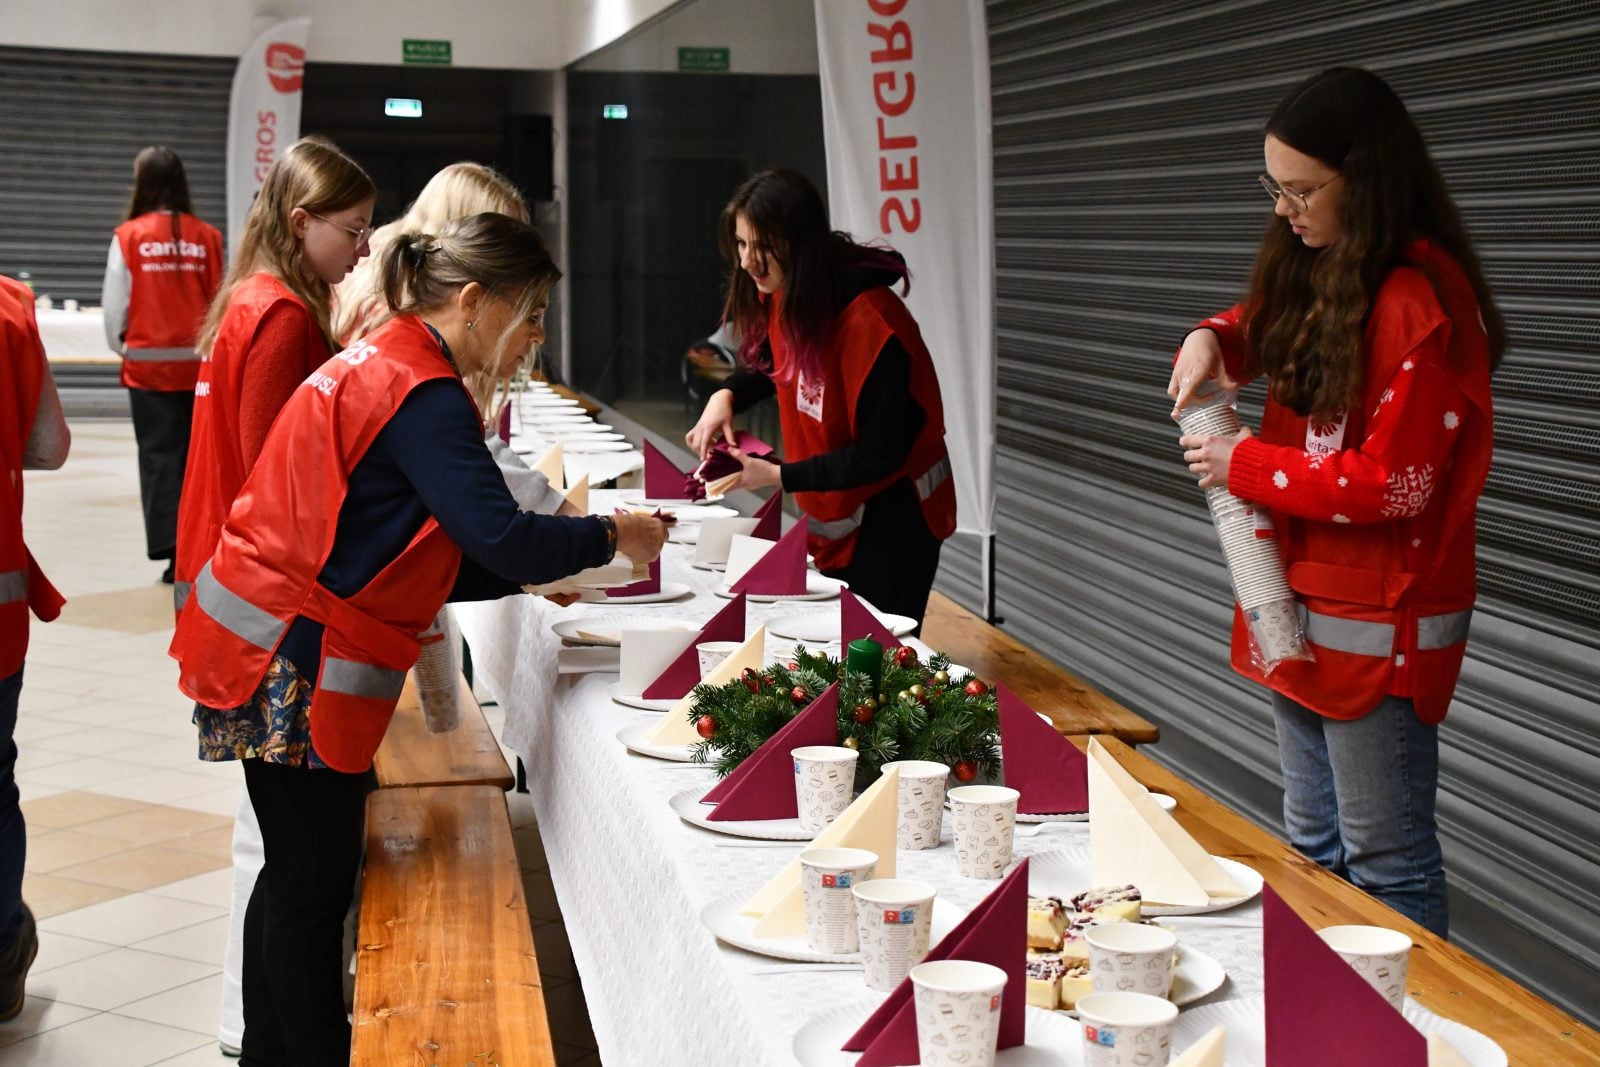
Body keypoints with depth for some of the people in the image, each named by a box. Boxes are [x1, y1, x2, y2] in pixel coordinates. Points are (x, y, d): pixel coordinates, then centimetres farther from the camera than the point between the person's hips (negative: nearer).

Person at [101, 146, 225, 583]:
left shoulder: (129, 236, -6)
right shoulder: (206, 237, -3)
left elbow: (115, 302, -3)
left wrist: (121, 346, 15)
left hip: (149, 364, -1)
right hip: (198, 364, 1)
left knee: (160, 455, 4)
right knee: (196, 455, 10)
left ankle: (171, 548, -1)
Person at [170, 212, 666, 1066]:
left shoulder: (379, 364, 15)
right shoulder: (421, 394, -17)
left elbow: (432, 555, 16)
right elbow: (500, 534, -25)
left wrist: (538, 570, 9)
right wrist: (609, 537, -10)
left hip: (269, 650, 10)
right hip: (296, 659, -10)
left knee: (296, 873, 17)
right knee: (316, 880, -1)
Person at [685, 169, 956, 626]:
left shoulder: (869, 322, -28)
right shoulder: (784, 297, -4)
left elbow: (879, 455, -24)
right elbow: (772, 364, 17)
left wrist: (778, 476, -25)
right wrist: (726, 396, -4)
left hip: (892, 519, -8)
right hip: (832, 517, 8)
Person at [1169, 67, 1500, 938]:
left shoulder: (1419, 302, -21)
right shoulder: (1319, 271, 7)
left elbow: (1393, 483, -22)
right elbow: (1261, 329, 25)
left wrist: (1247, 466, -12)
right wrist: (1214, 341, 1)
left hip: (1377, 627, -9)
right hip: (1303, 605, 9)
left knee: (1385, 866, 0)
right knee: (1311, 848, 19)